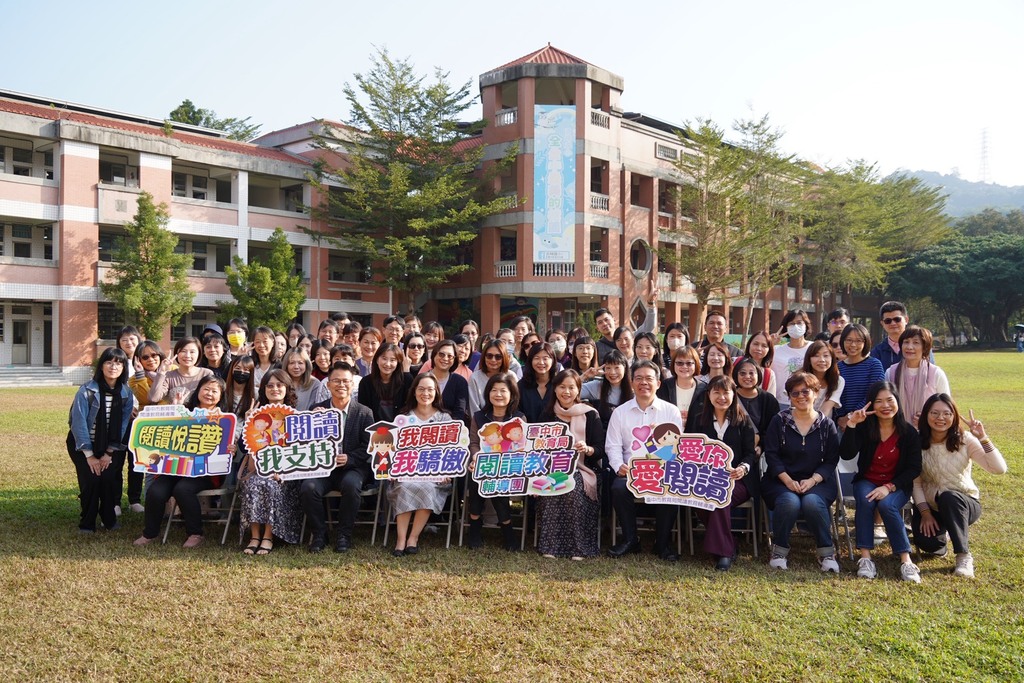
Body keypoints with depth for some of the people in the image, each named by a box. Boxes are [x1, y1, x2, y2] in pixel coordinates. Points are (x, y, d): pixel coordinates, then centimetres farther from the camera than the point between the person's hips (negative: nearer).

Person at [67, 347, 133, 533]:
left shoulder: (126, 393, -6)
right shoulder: (87, 391, -17)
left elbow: (123, 425, -5)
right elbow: (79, 423, -18)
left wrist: (109, 453, -10)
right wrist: (89, 455, -17)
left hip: (111, 446, 2)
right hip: (82, 444, -2)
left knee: (109, 477, -17)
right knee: (91, 478, -19)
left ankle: (109, 518, 5)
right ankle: (87, 522, 1)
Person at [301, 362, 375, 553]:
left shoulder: (364, 413, 5)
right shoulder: (316, 409, 10)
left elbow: (369, 447, 0)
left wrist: (349, 458, -17)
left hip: (351, 467, -1)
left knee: (351, 485, -34)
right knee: (308, 487, -28)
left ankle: (344, 535, -12)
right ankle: (319, 533, -4)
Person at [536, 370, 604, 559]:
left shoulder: (590, 415, 3)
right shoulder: (547, 415, 12)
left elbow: (600, 451, -1)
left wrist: (587, 449, -22)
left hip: (582, 470, -2)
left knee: (572, 486, -34)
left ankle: (578, 546, -24)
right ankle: (550, 544, -25)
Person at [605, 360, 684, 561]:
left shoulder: (671, 411, 10)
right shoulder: (620, 412, 11)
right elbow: (612, 446, 6)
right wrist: (619, 466, -13)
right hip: (630, 470, 1)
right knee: (618, 488, -30)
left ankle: (663, 543, -8)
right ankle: (630, 539, -7)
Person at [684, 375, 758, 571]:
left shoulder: (743, 420, 11)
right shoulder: (696, 419, 15)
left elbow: (750, 453, 5)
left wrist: (744, 467, -17)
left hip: (737, 479, -1)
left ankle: (723, 551, -26)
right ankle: (728, 547, -18)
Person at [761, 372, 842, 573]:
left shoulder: (827, 425, 6)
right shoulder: (779, 421, 4)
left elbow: (831, 460, 2)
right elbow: (771, 454, -2)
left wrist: (812, 480, -14)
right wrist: (788, 480, -15)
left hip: (816, 482, 0)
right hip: (781, 480, 0)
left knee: (812, 502, -33)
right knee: (789, 502, -33)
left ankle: (826, 551, -12)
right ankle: (780, 549, -10)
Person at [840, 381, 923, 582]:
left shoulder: (909, 433, -5)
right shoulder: (864, 428, -4)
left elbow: (914, 469, -5)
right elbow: (846, 455, -17)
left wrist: (889, 487, -20)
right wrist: (851, 424, -26)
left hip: (897, 486, -1)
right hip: (867, 482, 1)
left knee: (887, 504, -32)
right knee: (865, 500, -31)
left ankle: (906, 560, -26)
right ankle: (865, 557, -30)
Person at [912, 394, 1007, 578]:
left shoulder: (965, 440, -11)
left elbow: (999, 469, -23)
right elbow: (915, 483, -7)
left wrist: (983, 438, -29)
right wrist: (925, 512, -15)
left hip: (963, 503, -2)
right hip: (930, 506, 2)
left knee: (948, 497, -38)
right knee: (926, 542, -26)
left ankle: (964, 556, -22)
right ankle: (942, 534, 16)